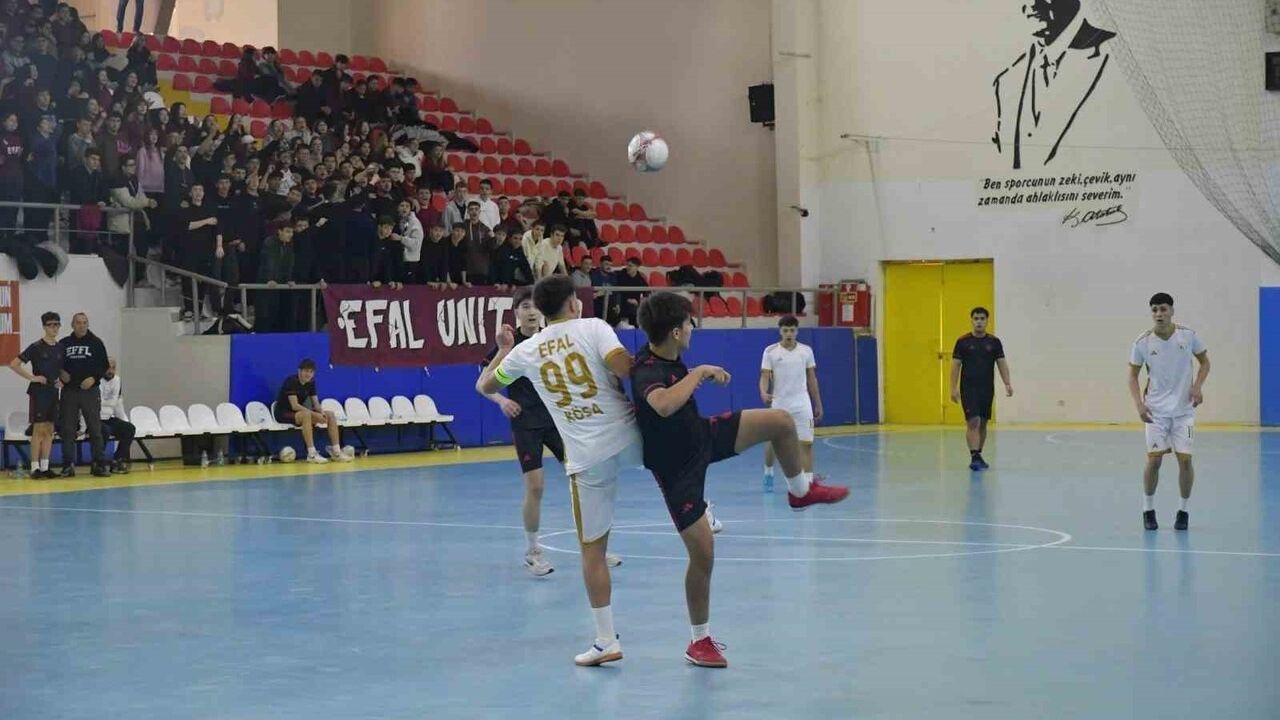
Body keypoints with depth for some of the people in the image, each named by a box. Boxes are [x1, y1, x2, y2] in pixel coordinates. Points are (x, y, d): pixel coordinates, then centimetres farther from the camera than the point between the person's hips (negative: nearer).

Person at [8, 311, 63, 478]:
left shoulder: (60, 348, 8)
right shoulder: (36, 347, -9)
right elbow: (14, 364, -13)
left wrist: (60, 380, 5)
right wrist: (32, 378, -15)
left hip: (53, 392, 6)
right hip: (38, 392, -6)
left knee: (49, 430, 7)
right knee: (38, 429, -6)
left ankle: (45, 467, 12)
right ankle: (35, 468, -3)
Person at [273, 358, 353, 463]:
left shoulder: (311, 382, 2)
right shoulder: (291, 381, -21)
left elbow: (316, 403, 2)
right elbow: (295, 406, -28)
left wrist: (321, 412, -22)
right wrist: (315, 415, -32)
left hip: (299, 412, 8)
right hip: (283, 413, -8)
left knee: (330, 414, -6)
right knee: (306, 414, -39)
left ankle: (336, 452, -10)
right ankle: (312, 454, -39)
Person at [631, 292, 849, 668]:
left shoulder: (668, 358, -6)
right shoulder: (646, 371, -33)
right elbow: (663, 405, -56)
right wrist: (699, 372, -43)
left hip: (704, 436, 8)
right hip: (678, 466, -8)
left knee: (782, 422, -1)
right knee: (702, 553, -6)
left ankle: (800, 490, 29)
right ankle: (700, 641, 14)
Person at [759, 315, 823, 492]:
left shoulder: (806, 351, 3)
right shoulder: (770, 351, -4)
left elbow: (812, 379, 10)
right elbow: (765, 376, -8)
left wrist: (818, 404, 10)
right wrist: (764, 393, -29)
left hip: (802, 405, 1)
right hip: (778, 404, -1)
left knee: (806, 443, -8)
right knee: (772, 443, 7)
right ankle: (768, 473, 34)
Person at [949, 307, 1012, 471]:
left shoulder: (994, 342, 4)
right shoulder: (963, 342, -1)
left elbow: (1002, 364, 3)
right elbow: (955, 365, -1)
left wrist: (1007, 384, -9)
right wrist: (953, 388, -8)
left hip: (987, 389, 3)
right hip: (968, 388, -3)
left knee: (983, 423, 10)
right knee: (973, 422, -14)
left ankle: (978, 456, 21)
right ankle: (974, 457, -18)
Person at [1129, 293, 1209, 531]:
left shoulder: (1188, 336, -6)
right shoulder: (1143, 342, -6)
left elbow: (1204, 362, 8)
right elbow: (1133, 375, 3)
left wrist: (1198, 386, -9)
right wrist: (1139, 403, -12)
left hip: (1184, 409, 0)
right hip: (1156, 410, 0)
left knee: (1185, 459, -3)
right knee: (1154, 460, -5)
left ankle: (1183, 510, 14)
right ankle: (1148, 510, 12)